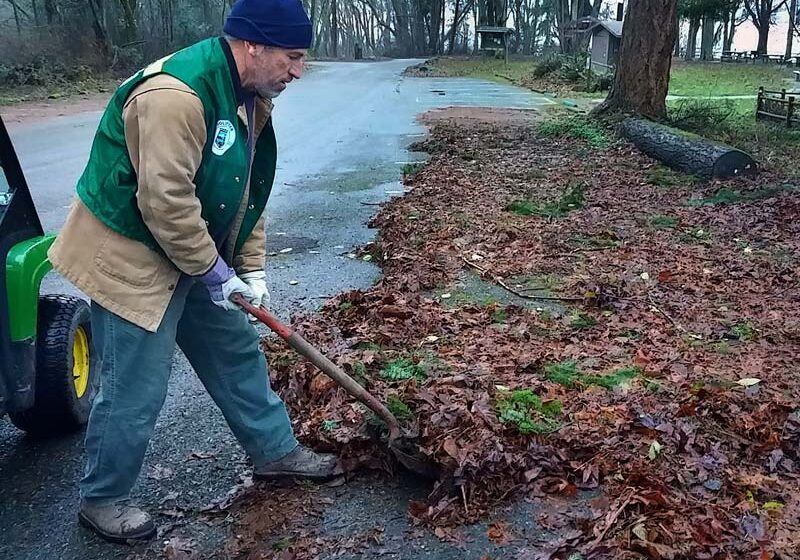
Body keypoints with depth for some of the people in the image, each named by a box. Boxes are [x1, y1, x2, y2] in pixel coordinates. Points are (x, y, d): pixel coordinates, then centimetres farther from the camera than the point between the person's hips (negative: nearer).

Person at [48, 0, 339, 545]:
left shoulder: (252, 97, 2)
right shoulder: (175, 93, -29)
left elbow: (248, 190, 8)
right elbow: (165, 202, -29)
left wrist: (251, 268, 5)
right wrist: (215, 273, -18)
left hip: (197, 254, 9)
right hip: (132, 257, -9)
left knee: (238, 351, 17)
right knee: (135, 389, 1)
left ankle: (275, 451, 34)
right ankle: (102, 499, 24)